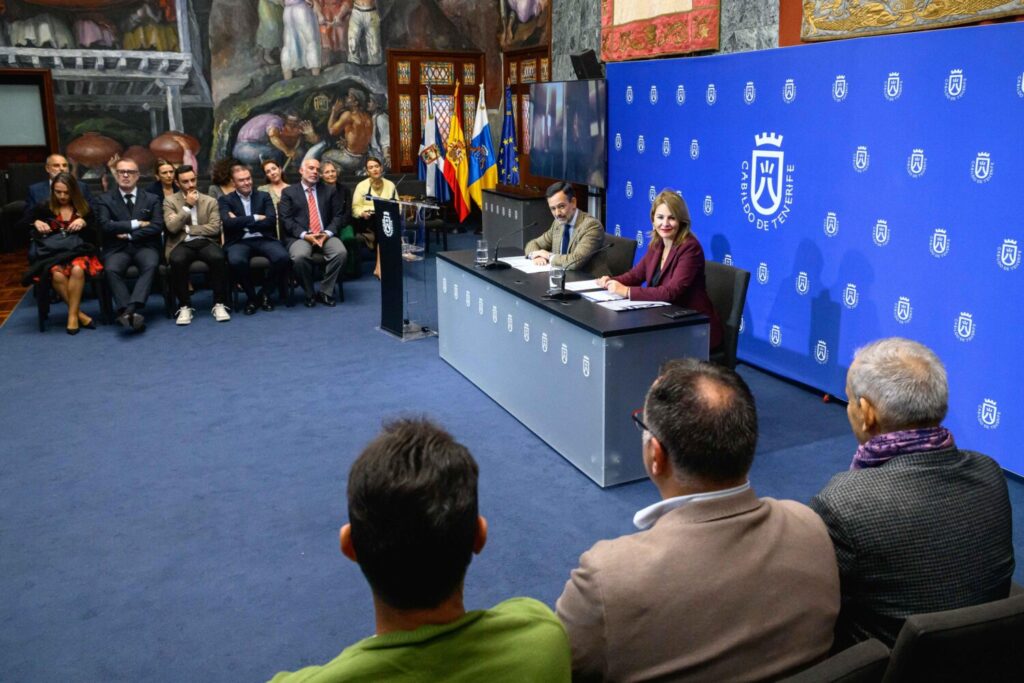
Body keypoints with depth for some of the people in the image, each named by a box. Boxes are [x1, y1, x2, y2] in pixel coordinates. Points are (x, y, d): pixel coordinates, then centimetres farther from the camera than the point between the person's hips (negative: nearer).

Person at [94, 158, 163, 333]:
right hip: (117, 248, 0)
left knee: (150, 265, -34)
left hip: (144, 246, 0)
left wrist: (129, 235, -8)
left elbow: (157, 227, -2)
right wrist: (136, 223, -9)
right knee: (111, 269, -32)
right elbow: (105, 225, -6)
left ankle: (129, 310, -44)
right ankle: (132, 313, -37)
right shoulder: (104, 200, 10)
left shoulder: (152, 199, 11)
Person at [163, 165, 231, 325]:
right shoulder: (170, 201, 9)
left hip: (205, 242, 1)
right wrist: (187, 206, -7)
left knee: (218, 257, -34)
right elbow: (172, 227, -6)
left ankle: (219, 304, -20)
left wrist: (188, 229, -5)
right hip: (182, 244, -1)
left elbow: (214, 228, -2)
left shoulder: (210, 201, 11)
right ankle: (185, 306, -20)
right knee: (177, 261, -36)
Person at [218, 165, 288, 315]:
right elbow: (228, 223, -9)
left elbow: (271, 220, -2)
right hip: (239, 241, -2)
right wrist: (255, 218, -7)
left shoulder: (264, 196, 14)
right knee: (236, 261, -36)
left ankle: (264, 293, -4)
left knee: (282, 257, -29)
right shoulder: (225, 200, 9)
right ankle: (251, 296, -9)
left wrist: (241, 222, -6)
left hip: (263, 239, 2)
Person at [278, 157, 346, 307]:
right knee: (299, 256, -35)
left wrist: (327, 233, -10)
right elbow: (286, 219, 0)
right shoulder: (289, 192, 10)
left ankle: (325, 292, -13)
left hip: (325, 235, 2)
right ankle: (309, 294, -10)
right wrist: (305, 235, -15)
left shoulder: (330, 191, 17)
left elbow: (338, 216, 9)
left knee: (341, 252, -29)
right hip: (300, 237, -2)